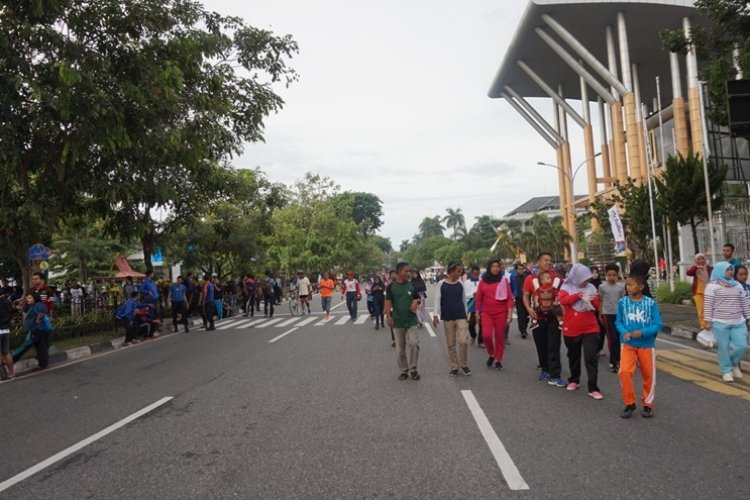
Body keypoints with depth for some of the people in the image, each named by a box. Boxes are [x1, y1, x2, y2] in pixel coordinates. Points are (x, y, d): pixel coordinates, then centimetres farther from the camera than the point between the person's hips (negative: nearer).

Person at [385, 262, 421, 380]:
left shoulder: (411, 285, 1)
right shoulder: (391, 286, -5)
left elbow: (417, 299, 10)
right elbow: (388, 302, -6)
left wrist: (416, 302, -12)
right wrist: (388, 316, -17)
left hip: (412, 321, 1)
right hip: (397, 322, -1)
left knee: (414, 344, -10)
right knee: (401, 348, 8)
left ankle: (413, 369, 9)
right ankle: (403, 370, 23)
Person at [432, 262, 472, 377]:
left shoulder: (460, 285, 4)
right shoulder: (441, 284, -4)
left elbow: (463, 301, 12)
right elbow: (436, 300, -7)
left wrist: (466, 315, 14)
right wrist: (435, 315, -16)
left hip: (461, 317, 1)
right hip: (447, 318, -1)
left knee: (464, 341, -9)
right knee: (451, 344, 5)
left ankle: (463, 364, 11)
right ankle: (454, 366, 18)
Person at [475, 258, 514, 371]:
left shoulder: (504, 280, -1)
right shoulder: (483, 281, 3)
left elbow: (509, 297, -2)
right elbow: (479, 298, 9)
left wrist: (510, 313, -8)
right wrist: (477, 312, 10)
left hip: (501, 312, -1)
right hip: (486, 312, 1)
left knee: (500, 336, 5)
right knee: (486, 335, -13)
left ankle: (498, 360, 20)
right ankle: (491, 354, 14)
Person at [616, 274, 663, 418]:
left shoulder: (651, 303, -10)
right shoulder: (623, 302, -4)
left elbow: (658, 325, -7)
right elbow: (618, 321, 4)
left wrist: (642, 333, -22)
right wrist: (624, 332, -16)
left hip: (646, 345, 0)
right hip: (628, 344, 1)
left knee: (648, 375, 9)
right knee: (624, 372, -13)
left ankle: (648, 404, 29)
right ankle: (630, 403, 6)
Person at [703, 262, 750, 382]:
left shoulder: (738, 286, 12)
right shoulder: (712, 286, -5)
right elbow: (708, 305, -7)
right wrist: (708, 320, -10)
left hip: (738, 323, 5)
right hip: (720, 323, -4)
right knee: (723, 348, 1)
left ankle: (734, 363, 28)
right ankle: (726, 370, 15)